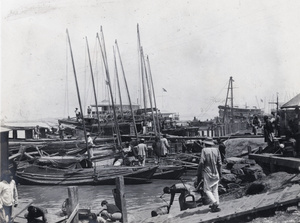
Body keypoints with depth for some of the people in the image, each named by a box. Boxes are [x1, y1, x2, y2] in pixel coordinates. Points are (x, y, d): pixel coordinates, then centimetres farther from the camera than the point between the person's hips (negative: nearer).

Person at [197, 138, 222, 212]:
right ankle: (216, 204, 13)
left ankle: (214, 202, -15)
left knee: (207, 189, 0)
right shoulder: (216, 150, 4)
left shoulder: (204, 150, -10)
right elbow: (219, 163, 7)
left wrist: (199, 174, -6)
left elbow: (201, 163, -13)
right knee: (215, 189, 12)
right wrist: (220, 173, 16)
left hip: (207, 173, -5)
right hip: (215, 173, 5)